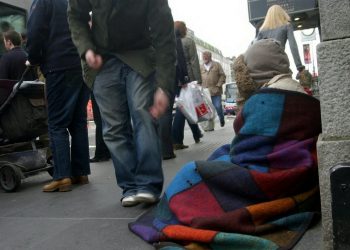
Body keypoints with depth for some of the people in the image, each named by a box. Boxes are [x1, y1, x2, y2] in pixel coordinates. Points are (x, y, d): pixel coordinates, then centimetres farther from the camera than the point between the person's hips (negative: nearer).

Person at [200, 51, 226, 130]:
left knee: (218, 107, -5)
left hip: (215, 91, -2)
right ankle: (210, 125, 5)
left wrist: (218, 85, -8)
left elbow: (222, 75, 2)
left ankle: (222, 120, 23)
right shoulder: (201, 67, 13)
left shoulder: (217, 65, 7)